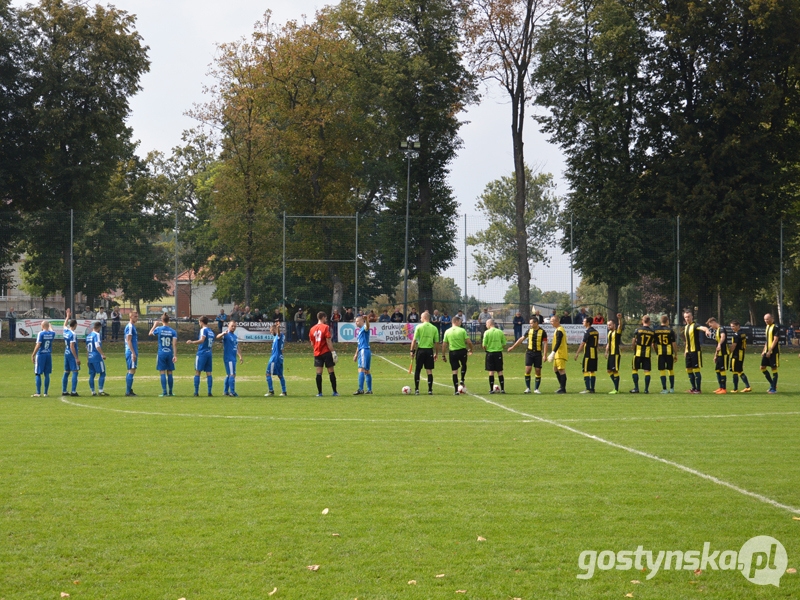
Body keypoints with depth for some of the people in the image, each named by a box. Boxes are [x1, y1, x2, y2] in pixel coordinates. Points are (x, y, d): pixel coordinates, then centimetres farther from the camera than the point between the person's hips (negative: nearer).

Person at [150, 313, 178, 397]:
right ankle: (170, 392, 15)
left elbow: (150, 333, 14)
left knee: (162, 373, 0)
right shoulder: (173, 331, -2)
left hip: (161, 353, -2)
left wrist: (154, 325, 28)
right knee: (169, 373, 10)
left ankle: (164, 392, -6)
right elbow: (174, 344, -6)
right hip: (170, 353, 2)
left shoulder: (158, 329, -5)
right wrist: (175, 356, -6)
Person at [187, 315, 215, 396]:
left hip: (202, 353, -7)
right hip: (209, 353, 7)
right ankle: (209, 392, 1)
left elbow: (202, 340, -22)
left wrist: (192, 342, -20)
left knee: (197, 372, 0)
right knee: (209, 373, 5)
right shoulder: (211, 331, 16)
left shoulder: (203, 330, -7)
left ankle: (196, 392, -3)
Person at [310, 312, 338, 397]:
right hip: (326, 352, -4)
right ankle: (335, 392, 5)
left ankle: (319, 392, -2)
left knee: (319, 373, 2)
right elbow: (328, 341, -13)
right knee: (331, 372, 3)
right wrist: (333, 352, -10)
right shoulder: (326, 327, -7)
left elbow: (312, 343, 13)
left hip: (317, 353, 4)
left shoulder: (312, 329, 9)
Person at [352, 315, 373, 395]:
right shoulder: (360, 330, 23)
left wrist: (366, 320, -53)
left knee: (361, 370, -17)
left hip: (364, 350, -10)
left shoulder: (364, 328, -6)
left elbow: (367, 327, -33)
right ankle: (369, 390, 17)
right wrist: (356, 354, 30)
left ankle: (360, 389, -23)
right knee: (366, 371, 12)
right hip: (361, 351, 10)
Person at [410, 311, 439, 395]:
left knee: (417, 370, 9)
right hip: (429, 350, 2)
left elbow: (414, 340, -7)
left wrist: (412, 350, 1)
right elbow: (437, 342, 2)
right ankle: (430, 390, 4)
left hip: (421, 349, -2)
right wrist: (436, 353, 11)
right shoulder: (434, 328, 2)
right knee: (429, 371, 6)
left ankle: (416, 389, 7)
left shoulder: (419, 327, -4)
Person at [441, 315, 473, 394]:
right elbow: (469, 342, -8)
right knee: (464, 365, 29)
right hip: (462, 351, -2)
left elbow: (444, 344, 3)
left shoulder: (447, 331, 2)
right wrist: (470, 350, 10)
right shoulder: (462, 330, -6)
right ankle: (462, 380, 16)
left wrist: (443, 355, 11)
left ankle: (456, 390, 2)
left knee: (455, 371, 4)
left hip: (452, 352, 2)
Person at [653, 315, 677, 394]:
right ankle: (672, 388, 17)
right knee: (671, 370, 12)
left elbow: (653, 343, 7)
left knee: (662, 371, 2)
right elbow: (674, 343, -4)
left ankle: (664, 389, -3)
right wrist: (676, 354, 3)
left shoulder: (656, 330, 3)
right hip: (669, 352, -1)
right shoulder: (670, 330, -3)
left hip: (660, 353, 1)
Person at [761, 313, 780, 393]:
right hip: (767, 351, 9)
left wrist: (770, 351, -21)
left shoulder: (775, 327, -13)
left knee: (774, 369, -2)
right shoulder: (767, 327, 13)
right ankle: (772, 384, 20)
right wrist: (764, 351, 17)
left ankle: (774, 388, 4)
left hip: (774, 351, -9)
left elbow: (775, 340, -18)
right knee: (763, 367, 7)